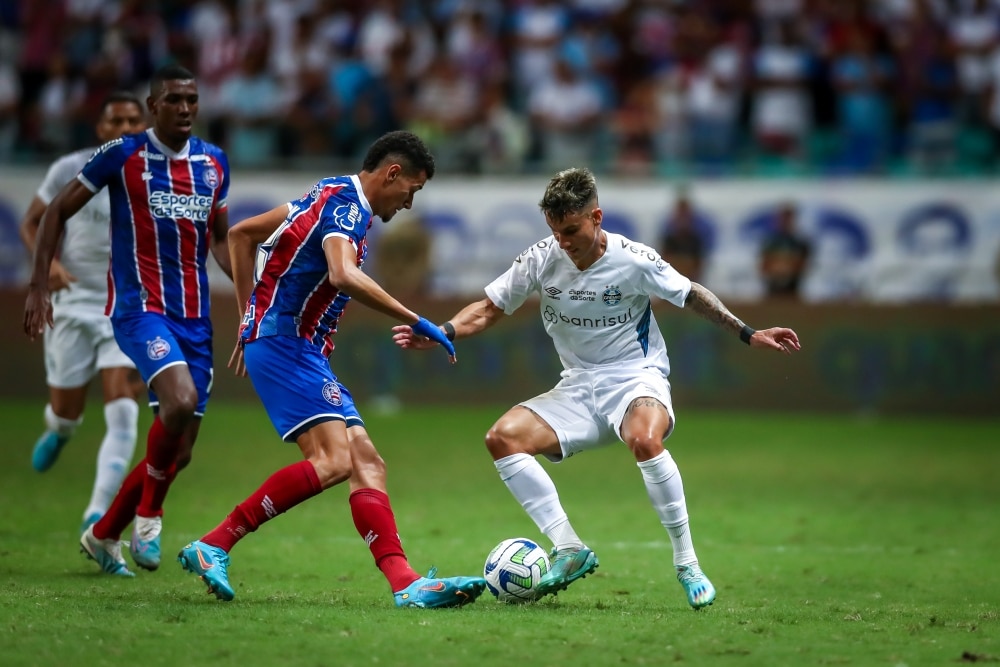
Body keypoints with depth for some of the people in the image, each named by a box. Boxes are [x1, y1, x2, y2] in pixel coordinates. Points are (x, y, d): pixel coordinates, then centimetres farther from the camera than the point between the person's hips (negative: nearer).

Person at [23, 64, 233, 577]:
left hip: (194, 317, 6)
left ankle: (103, 535, 26)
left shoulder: (213, 163, 10)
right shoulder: (121, 156, -4)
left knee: (178, 452, 5)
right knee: (181, 398, -32)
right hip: (139, 308, -6)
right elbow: (57, 212, 4)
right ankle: (148, 514, -9)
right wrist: (39, 288, -3)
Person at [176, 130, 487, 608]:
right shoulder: (346, 203, -11)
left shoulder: (331, 196, 19)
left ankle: (406, 584, -11)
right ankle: (213, 546, -16)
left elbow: (241, 234, 26)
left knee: (367, 462, -1)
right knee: (334, 460, -21)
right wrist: (416, 322, -26)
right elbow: (344, 276, -31)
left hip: (305, 352, 10)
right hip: (284, 344, -10)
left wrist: (251, 321, 24)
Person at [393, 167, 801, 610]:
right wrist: (440, 333, -16)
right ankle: (569, 550, -17)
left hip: (637, 377, -5)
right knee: (503, 437, -18)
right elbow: (489, 309, 2)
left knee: (644, 439, -39)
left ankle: (686, 563, -25)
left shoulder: (634, 260, -13)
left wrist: (748, 335, 0)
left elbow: (691, 296, 3)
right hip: (578, 388, 5)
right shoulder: (541, 259, -7)